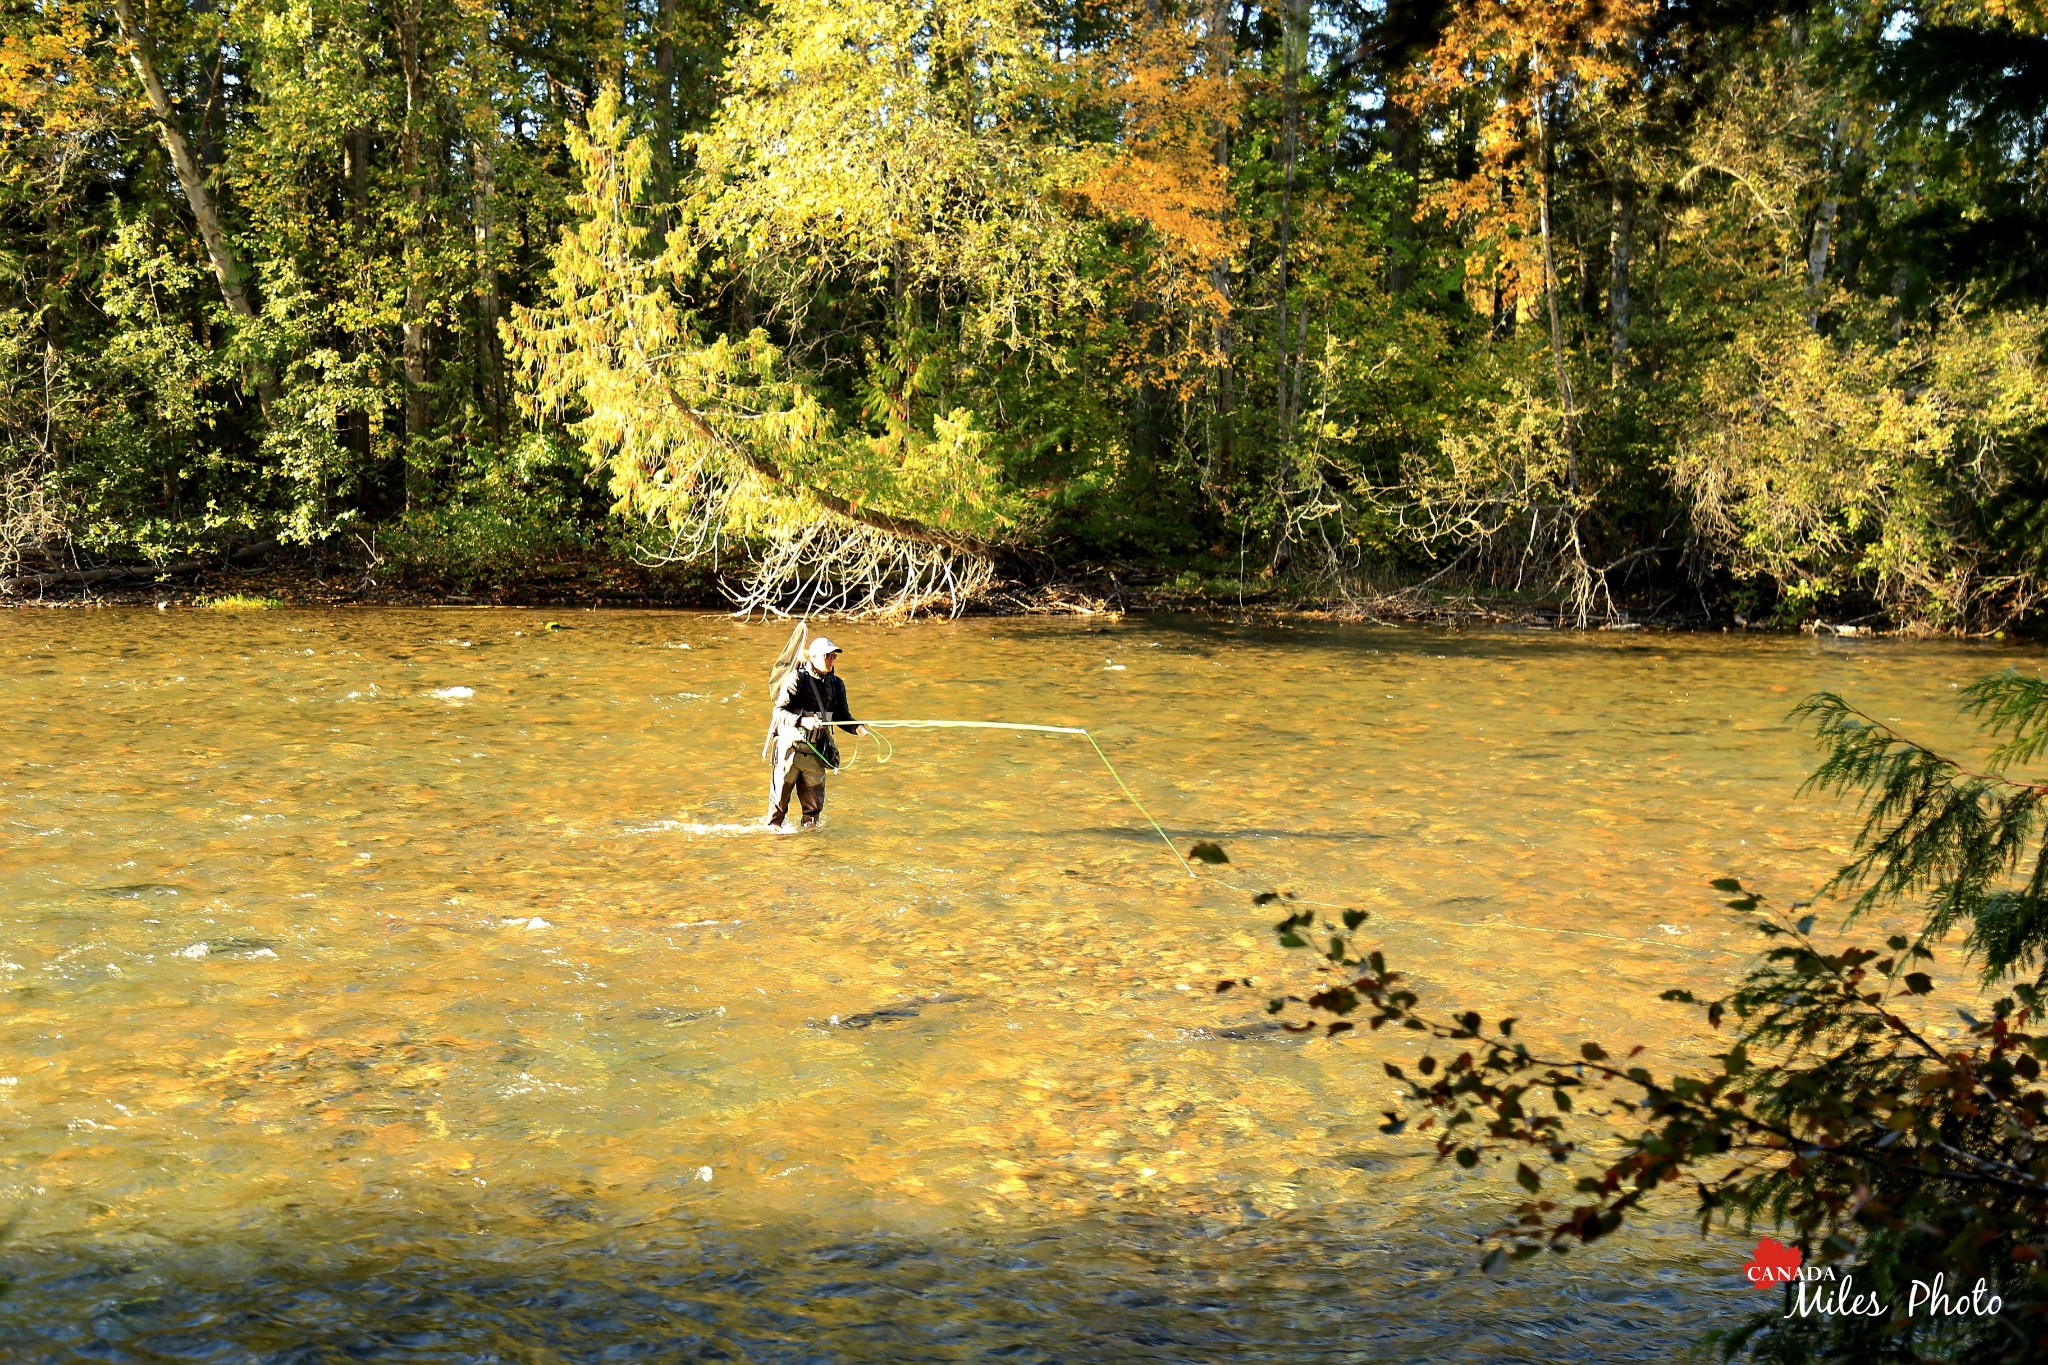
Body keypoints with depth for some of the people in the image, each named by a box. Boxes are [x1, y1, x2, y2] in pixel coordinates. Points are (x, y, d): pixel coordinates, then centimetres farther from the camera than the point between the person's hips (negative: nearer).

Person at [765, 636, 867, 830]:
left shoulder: (837, 684, 6)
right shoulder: (797, 679, -12)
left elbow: (842, 716, 12)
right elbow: (779, 712, -17)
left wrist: (857, 727, -8)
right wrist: (803, 721, -33)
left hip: (816, 752, 4)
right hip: (790, 748, -4)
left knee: (814, 802, 10)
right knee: (780, 796, 7)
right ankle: (772, 829, 23)